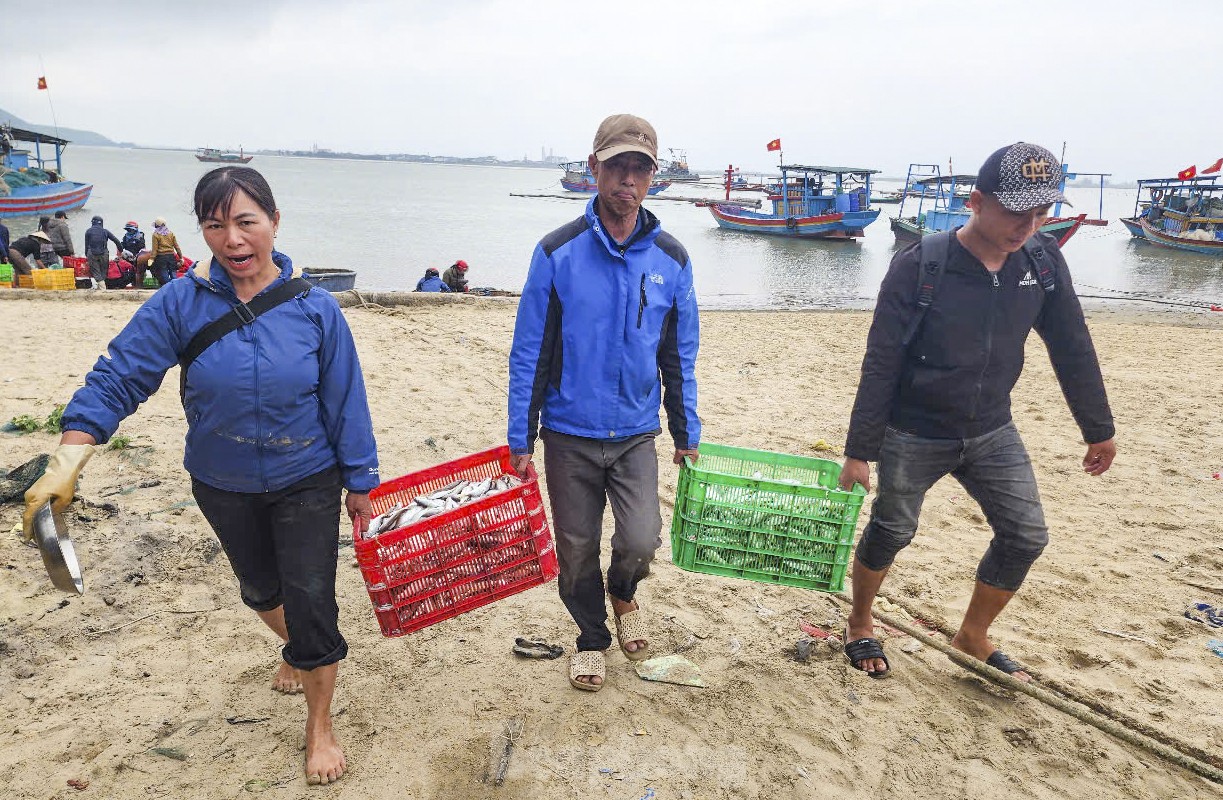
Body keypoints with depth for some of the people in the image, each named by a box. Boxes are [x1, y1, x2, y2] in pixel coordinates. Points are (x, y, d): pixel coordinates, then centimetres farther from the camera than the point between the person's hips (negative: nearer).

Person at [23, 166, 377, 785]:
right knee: (259, 588, 25)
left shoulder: (315, 308, -15)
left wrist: (360, 483, -3)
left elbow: (345, 402, -9)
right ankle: (298, 651, 58)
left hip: (307, 485, -2)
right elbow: (117, 377, -15)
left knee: (311, 605, 1)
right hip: (223, 487, 3)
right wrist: (64, 466, -25)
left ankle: (319, 729, 26)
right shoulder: (180, 304, -14)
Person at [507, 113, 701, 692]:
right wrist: (520, 440, -4)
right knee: (577, 551, 10)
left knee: (640, 542, -12)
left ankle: (623, 595, 25)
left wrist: (687, 435, 10)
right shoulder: (558, 252, -8)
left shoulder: (671, 259, -1)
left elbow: (680, 357, 8)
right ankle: (591, 637, 38)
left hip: (636, 435, 1)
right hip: (569, 436, -1)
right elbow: (528, 353, -5)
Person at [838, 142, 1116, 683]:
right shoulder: (919, 267, -21)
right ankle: (859, 627, 34)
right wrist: (858, 451, -15)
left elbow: (1072, 349, 5)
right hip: (913, 436, -5)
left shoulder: (1044, 262, -6)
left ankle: (973, 635, 28)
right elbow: (880, 366, -17)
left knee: (1025, 536, 5)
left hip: (992, 432, 5)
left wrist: (1099, 430, 12)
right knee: (891, 533, 8)